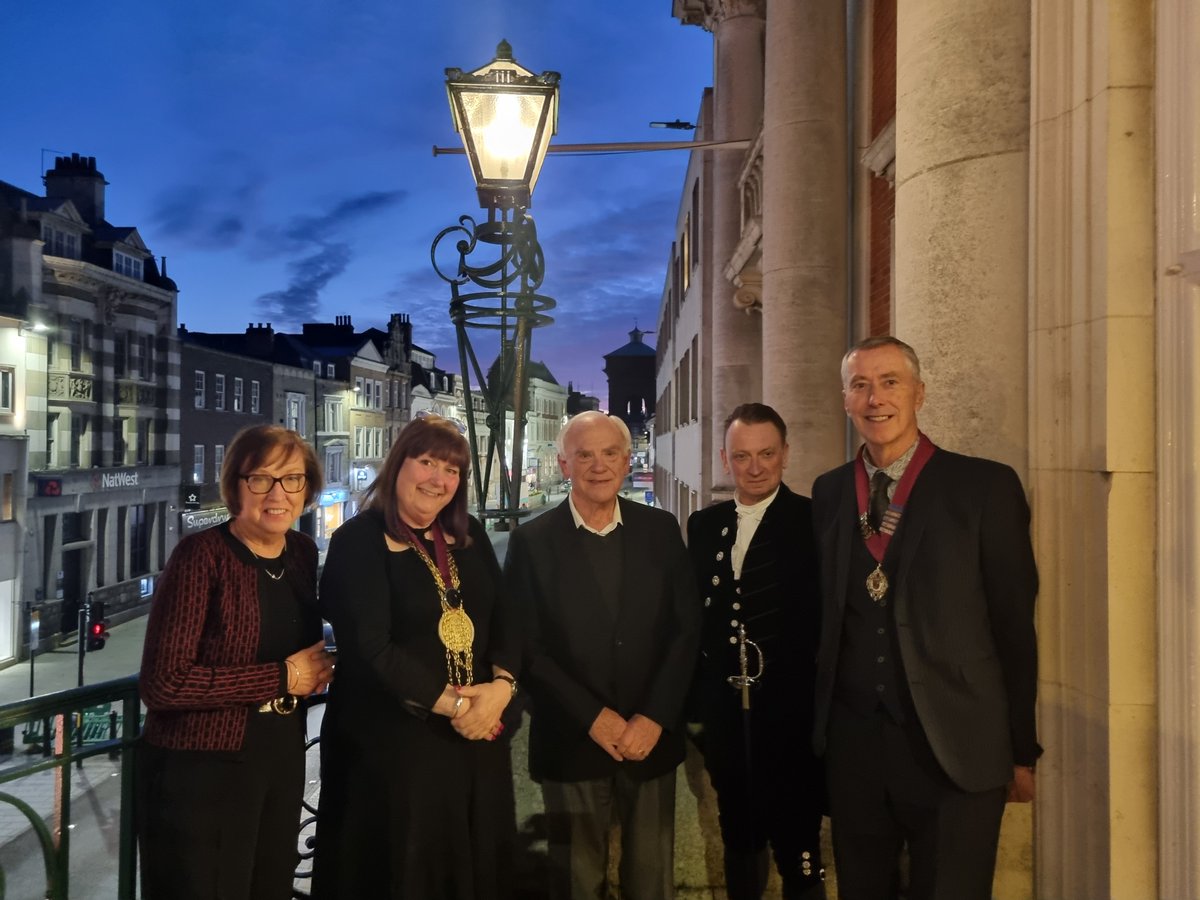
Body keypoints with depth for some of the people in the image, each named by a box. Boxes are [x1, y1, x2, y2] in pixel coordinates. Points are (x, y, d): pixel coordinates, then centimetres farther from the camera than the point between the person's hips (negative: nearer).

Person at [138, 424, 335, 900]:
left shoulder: (303, 551, 3)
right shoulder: (201, 555, -17)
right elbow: (162, 684, -22)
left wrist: (318, 662, -2)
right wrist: (282, 678, -19)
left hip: (283, 760, 7)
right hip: (201, 769, -6)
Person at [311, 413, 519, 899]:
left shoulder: (471, 536, 8)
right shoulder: (359, 540, -9)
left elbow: (503, 620, 7)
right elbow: (369, 647, -16)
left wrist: (500, 686, -12)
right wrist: (454, 702, -16)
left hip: (478, 734, 6)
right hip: (392, 740, -5)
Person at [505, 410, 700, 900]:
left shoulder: (661, 529, 2)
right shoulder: (532, 540, -3)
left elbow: (687, 628, 1)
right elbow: (526, 647, -6)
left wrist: (654, 717, -8)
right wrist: (593, 718, -11)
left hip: (652, 736, 2)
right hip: (572, 741, -1)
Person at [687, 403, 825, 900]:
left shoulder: (814, 521, -8)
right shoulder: (703, 525, 7)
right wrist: (696, 695, 3)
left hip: (791, 715, -4)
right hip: (724, 715, 5)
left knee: (797, 849, 7)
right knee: (739, 840, 21)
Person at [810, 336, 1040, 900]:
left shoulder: (984, 487, -5)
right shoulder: (829, 492, 6)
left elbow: (1014, 624, -4)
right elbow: (827, 614, 8)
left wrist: (1022, 751, -1)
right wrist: (819, 730, 7)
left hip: (955, 747, -3)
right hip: (852, 744, 4)